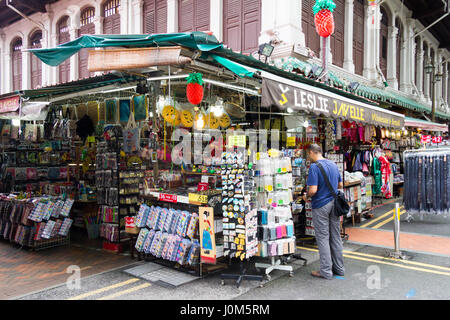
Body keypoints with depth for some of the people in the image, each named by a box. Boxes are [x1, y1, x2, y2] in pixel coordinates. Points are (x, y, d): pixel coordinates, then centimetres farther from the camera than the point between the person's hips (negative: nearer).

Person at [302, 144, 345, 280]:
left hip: (321, 205, -7)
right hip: (334, 204, 7)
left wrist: (306, 196, -4)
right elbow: (340, 185, 16)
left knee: (323, 238, 2)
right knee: (336, 237, 14)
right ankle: (339, 268, 24)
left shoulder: (314, 167, -16)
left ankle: (326, 271, 8)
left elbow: (313, 190, -23)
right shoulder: (333, 164, 8)